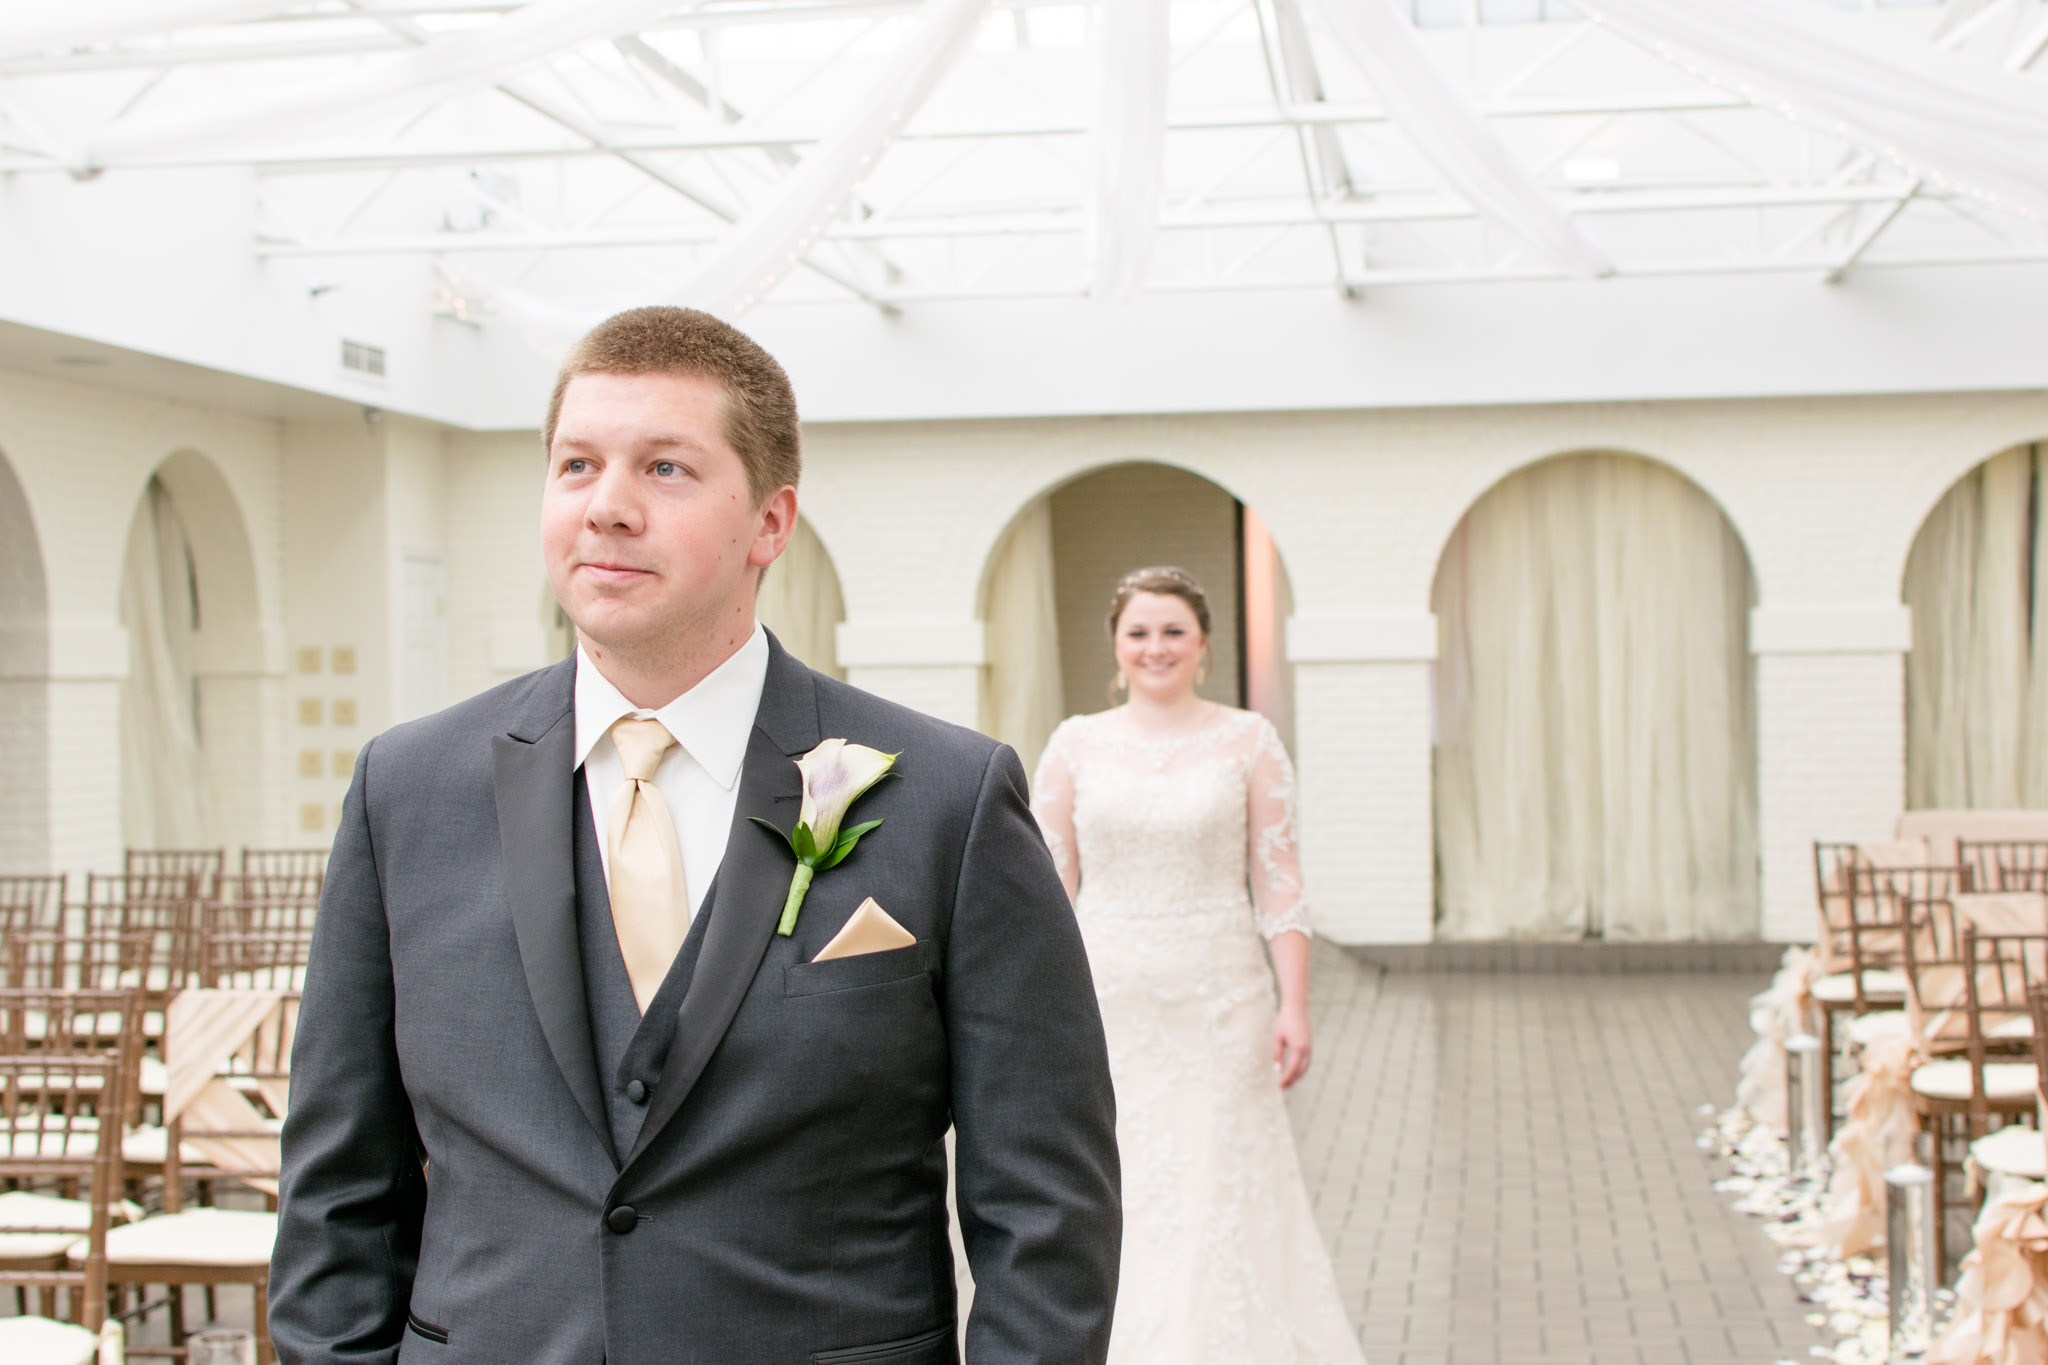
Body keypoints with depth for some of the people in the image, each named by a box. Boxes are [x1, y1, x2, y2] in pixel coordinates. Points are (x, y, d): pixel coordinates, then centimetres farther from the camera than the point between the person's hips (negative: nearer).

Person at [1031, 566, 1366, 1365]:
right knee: (1111, 1208, 4)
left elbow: (1279, 882, -1)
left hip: (1219, 1001, -1)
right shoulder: (1076, 744, 4)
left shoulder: (1248, 741, 1)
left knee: (1219, 1204, 0)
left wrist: (1295, 1007, -8)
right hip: (1105, 1002, 1)